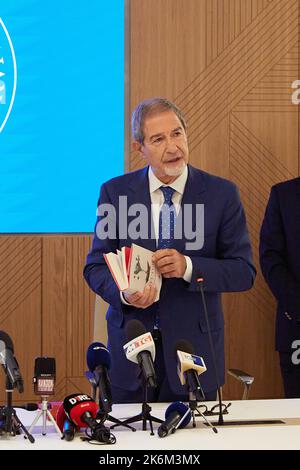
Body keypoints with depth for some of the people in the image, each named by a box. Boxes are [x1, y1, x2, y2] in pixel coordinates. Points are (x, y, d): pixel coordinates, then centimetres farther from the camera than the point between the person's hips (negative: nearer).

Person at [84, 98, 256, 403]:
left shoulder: (221, 194, -3)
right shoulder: (115, 192, 1)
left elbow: (244, 272, -4)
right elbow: (96, 266, 2)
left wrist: (188, 267, -21)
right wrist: (124, 293, -20)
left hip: (193, 347, -1)